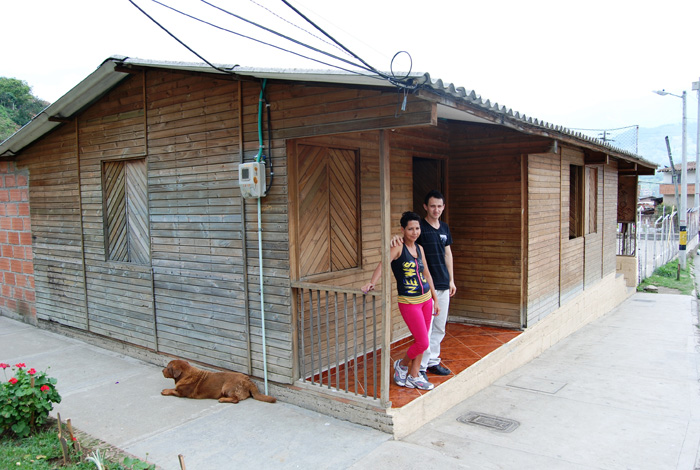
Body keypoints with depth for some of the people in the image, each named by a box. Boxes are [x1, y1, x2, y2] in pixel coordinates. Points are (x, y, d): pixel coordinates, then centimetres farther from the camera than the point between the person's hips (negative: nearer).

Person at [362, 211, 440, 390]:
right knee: (422, 342, -5)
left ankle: (414, 375, 27)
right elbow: (383, 263, -28)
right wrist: (372, 283, -45)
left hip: (426, 299, 7)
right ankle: (402, 364, 23)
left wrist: (435, 299, 16)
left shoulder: (419, 248, 9)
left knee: (422, 341, 12)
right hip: (409, 302, -7)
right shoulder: (398, 248, -12)